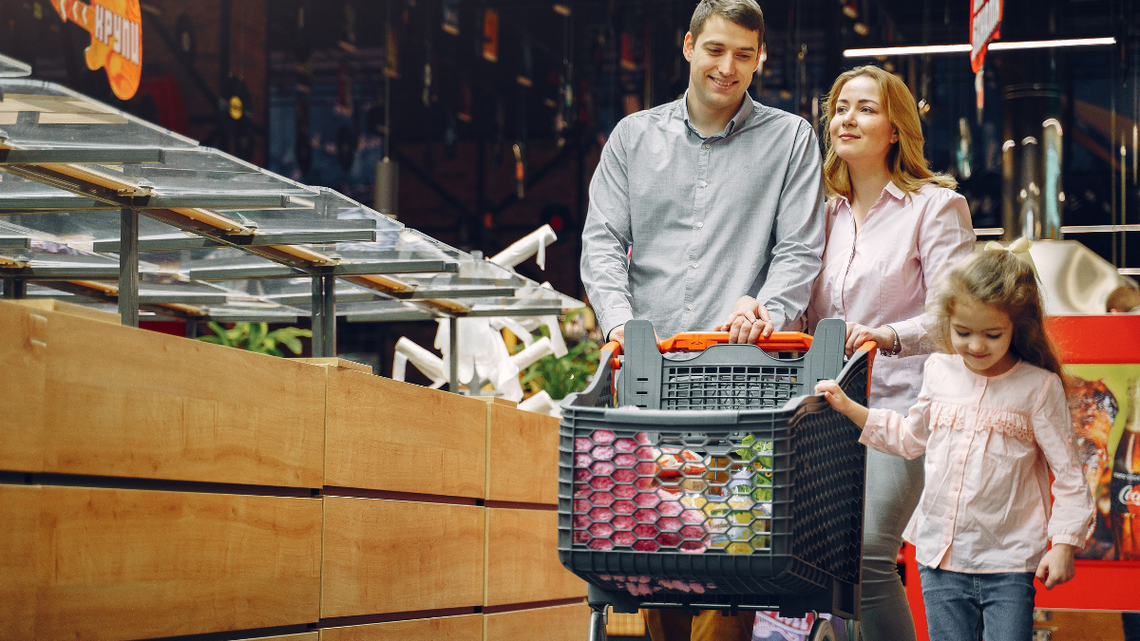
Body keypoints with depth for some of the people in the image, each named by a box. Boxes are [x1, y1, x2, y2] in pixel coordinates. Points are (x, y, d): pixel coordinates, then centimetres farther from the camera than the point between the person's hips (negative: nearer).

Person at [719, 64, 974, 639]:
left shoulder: (935, 205, 2)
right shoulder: (825, 211, 19)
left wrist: (888, 336, -27)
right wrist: (754, 303, -8)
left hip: (900, 401, -5)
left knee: (864, 551, -20)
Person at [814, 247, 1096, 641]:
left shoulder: (1038, 387, -7)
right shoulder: (939, 373, 5)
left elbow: (1067, 472, -4)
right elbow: (910, 437, 23)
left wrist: (1064, 545, -9)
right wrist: (849, 409, 18)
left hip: (1009, 563, -4)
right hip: (941, 555, 4)